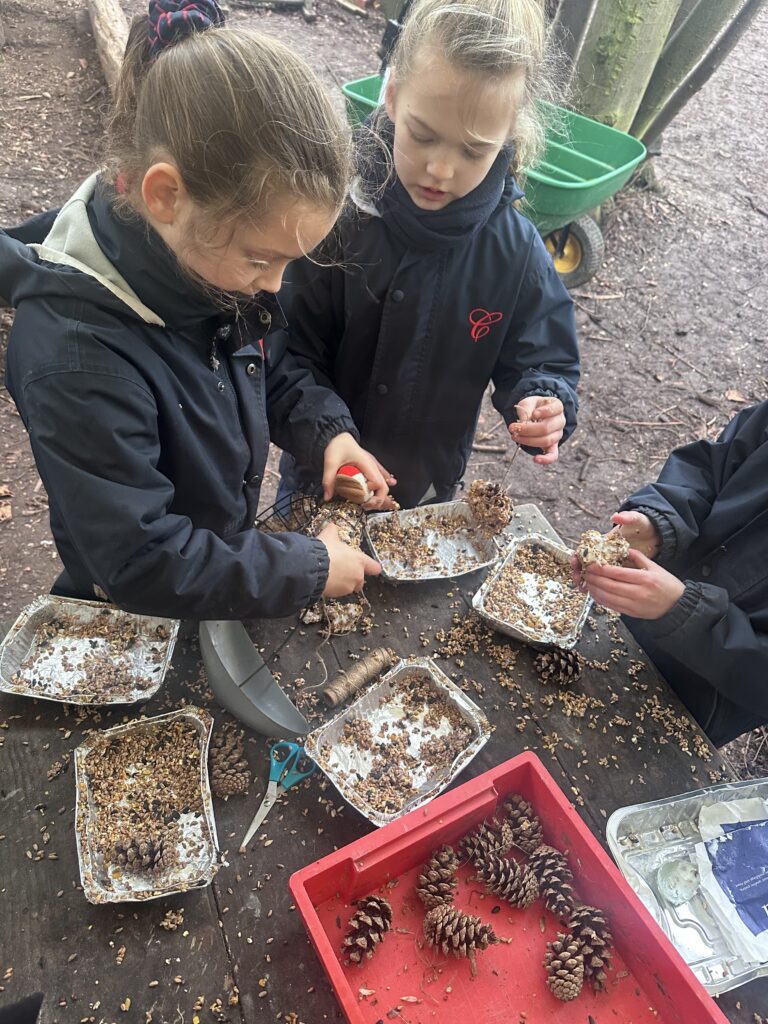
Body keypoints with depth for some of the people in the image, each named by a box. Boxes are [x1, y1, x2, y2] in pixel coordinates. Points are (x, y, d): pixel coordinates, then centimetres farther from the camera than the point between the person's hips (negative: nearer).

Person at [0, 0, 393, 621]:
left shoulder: (215, 248, -15)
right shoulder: (79, 356, -37)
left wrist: (326, 430, -16)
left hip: (230, 557, 6)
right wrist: (309, 569, -26)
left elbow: (274, 370, 3)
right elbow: (141, 563, -32)